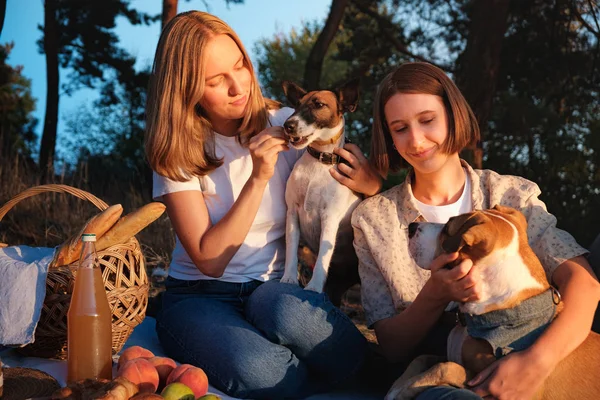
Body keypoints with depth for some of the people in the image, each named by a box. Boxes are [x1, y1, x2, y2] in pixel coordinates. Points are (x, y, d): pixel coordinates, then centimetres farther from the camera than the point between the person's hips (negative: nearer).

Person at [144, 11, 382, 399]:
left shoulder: (286, 126, -1)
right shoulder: (177, 152, -4)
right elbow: (209, 259, -12)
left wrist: (372, 185, -18)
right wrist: (258, 178, -20)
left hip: (277, 288, 1)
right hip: (200, 295, -1)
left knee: (287, 312, -37)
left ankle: (370, 368, -11)